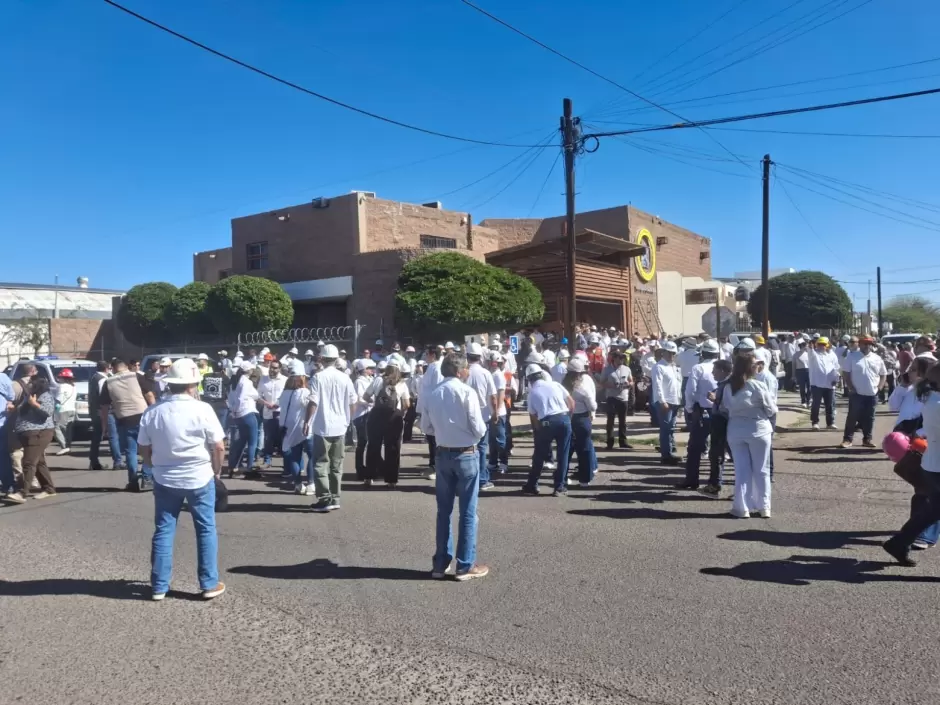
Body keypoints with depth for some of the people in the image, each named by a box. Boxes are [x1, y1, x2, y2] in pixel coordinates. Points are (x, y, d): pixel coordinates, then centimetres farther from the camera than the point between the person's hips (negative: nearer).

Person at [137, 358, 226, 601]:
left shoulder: (152, 412, -1)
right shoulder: (202, 409, -14)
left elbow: (144, 448, 6)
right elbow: (219, 446, -12)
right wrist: (216, 471, 5)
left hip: (165, 480, 3)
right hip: (200, 479, -3)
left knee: (163, 531, 12)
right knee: (206, 530, 8)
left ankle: (159, 587, 18)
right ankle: (209, 584, 13)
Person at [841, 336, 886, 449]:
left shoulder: (877, 359, 7)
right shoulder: (852, 356, -4)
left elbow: (883, 374, 15)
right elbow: (845, 373, -5)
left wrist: (879, 387, 3)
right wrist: (850, 387, -12)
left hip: (872, 394, 4)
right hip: (857, 393, -4)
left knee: (869, 418, 10)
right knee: (853, 417, -1)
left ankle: (867, 439, 20)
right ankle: (847, 439, 4)